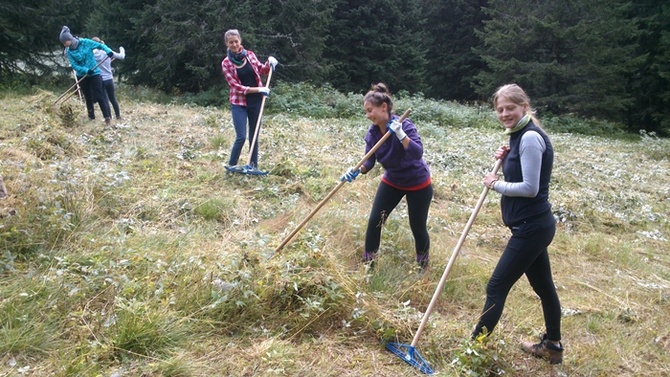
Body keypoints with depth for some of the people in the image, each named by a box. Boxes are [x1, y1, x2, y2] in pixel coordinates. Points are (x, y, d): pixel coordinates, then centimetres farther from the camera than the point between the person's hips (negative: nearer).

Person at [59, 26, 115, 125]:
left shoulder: (85, 42, -10)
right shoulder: (69, 52, -5)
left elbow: (100, 45, -5)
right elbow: (74, 66, -10)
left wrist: (108, 50, -24)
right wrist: (86, 70, -26)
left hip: (94, 73, -3)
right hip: (82, 76, 3)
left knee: (99, 96, -8)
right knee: (88, 98, 12)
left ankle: (108, 117, -6)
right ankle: (91, 117, 23)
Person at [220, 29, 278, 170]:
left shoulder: (250, 54, 2)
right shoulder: (226, 63, -7)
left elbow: (262, 70, 19)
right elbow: (235, 86, -11)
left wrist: (269, 62, -3)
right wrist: (258, 89, -17)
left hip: (256, 101, 3)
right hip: (239, 103, -3)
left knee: (254, 136, 9)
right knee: (241, 137, -12)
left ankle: (254, 166, 18)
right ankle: (231, 166, 6)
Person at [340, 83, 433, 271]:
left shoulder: (404, 125, -28)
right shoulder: (372, 133, -11)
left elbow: (418, 153, -38)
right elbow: (370, 160, -9)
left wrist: (400, 134, -49)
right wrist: (357, 170, -28)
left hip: (418, 184, -5)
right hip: (392, 182, 5)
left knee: (418, 228, 6)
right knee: (374, 221, 0)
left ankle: (422, 268, 30)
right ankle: (367, 264, 16)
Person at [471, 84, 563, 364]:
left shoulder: (530, 137, -19)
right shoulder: (521, 135, 10)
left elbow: (530, 188, -22)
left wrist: (496, 185, -10)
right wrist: (506, 160, 1)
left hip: (531, 227, -10)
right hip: (534, 225, 10)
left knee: (497, 287, -2)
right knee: (543, 285, 22)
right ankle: (552, 346, 39)